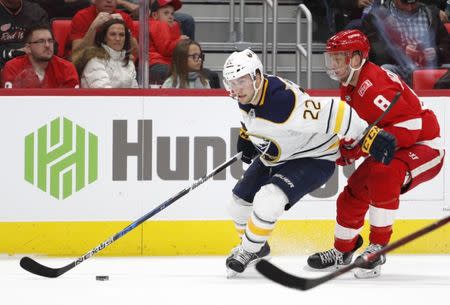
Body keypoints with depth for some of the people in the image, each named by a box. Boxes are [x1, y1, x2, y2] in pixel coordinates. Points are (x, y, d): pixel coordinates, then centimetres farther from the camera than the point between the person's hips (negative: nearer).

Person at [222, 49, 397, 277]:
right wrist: (246, 134, 15)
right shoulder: (247, 95, -11)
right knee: (240, 202, 10)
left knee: (268, 200, -27)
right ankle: (257, 247, 37)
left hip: (313, 159, -9)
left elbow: (331, 113, -39)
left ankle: (248, 252, -5)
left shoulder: (284, 102, -39)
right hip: (275, 156, 9)